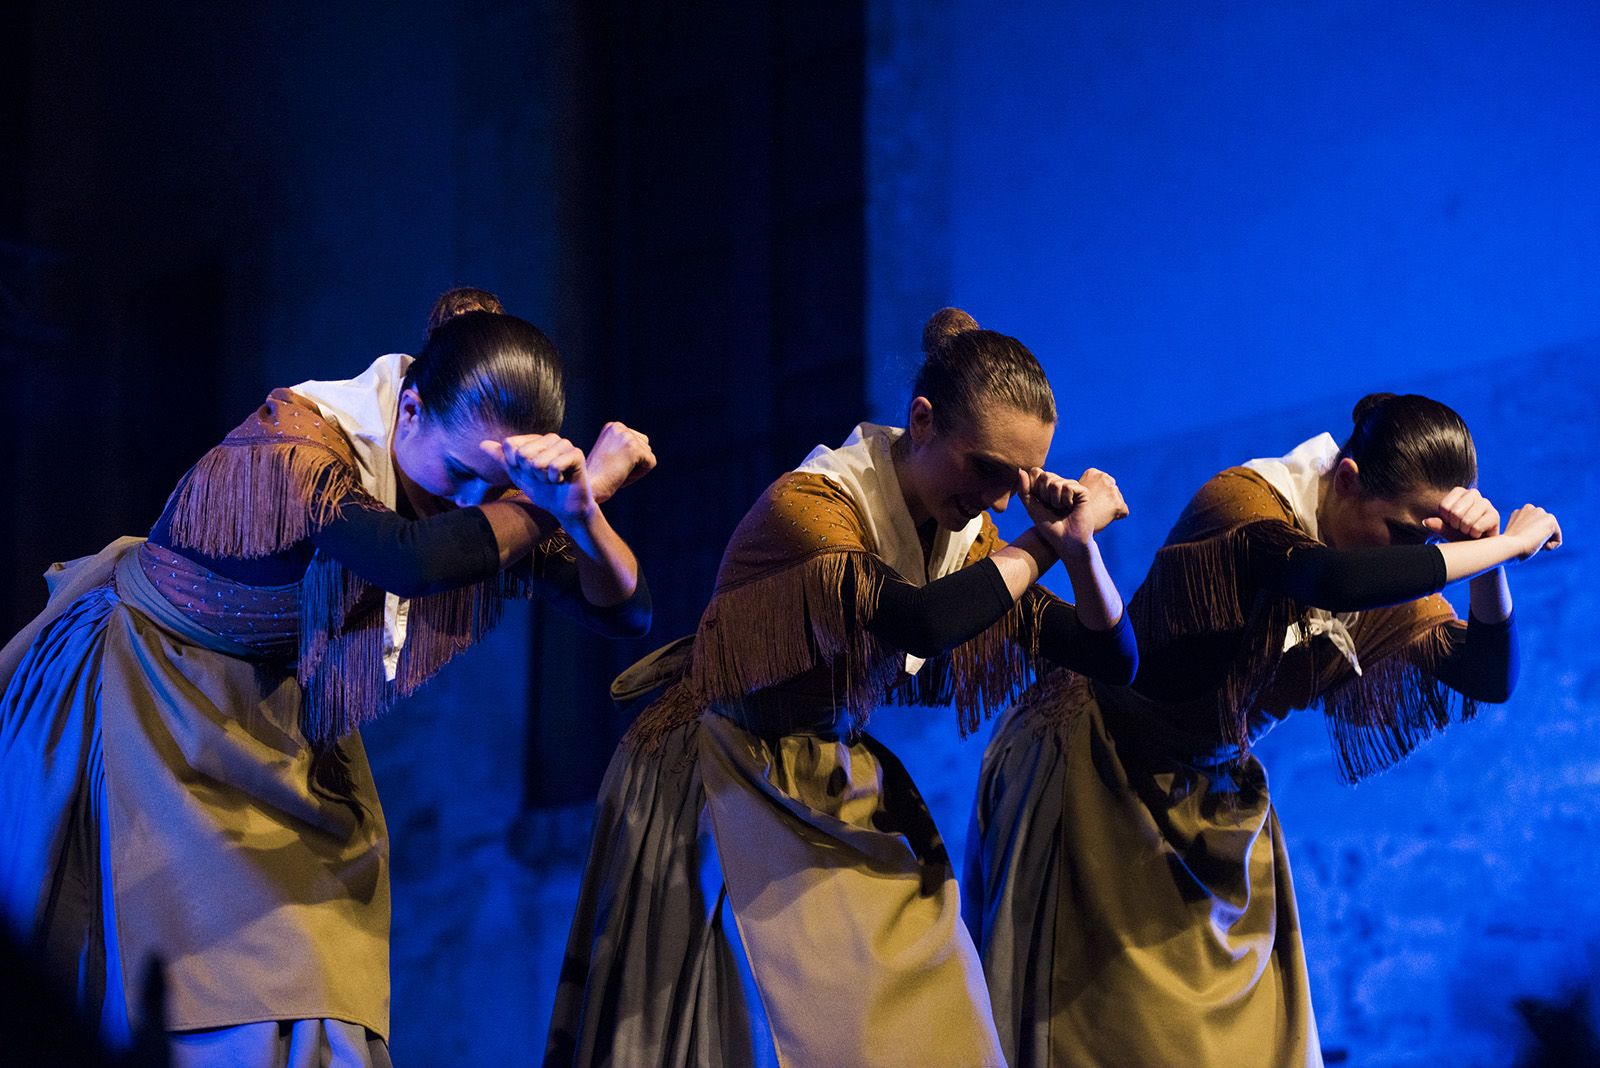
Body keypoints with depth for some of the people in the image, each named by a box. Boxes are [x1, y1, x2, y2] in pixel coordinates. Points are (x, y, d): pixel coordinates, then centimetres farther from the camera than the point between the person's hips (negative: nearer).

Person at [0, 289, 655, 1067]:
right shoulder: (289, 444, -30)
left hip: (284, 727, 6)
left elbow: (624, 608, -11)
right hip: (154, 698, -6)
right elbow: (412, 559, -47)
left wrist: (580, 512, -32)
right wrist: (556, 498, -34)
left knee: (316, 999, -3)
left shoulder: (479, 470, -11)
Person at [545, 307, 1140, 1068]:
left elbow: (1114, 657, 1)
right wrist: (1046, 543, -27)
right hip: (737, 799, -6)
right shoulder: (810, 505, -22)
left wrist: (1079, 546, -17)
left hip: (847, 800, 6)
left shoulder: (963, 535, -1)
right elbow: (921, 619, -40)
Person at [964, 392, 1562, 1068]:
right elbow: (1332, 580, -44)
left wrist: (1487, 564, -24)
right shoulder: (1243, 500, -24)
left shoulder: (1386, 568, -3)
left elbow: (1489, 676, -6)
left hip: (1216, 796, 7)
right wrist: (1506, 545, -36)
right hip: (1106, 776, -7)